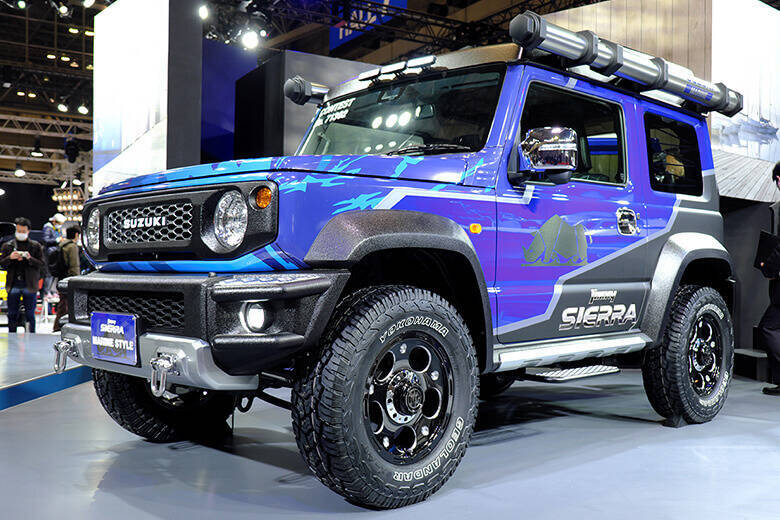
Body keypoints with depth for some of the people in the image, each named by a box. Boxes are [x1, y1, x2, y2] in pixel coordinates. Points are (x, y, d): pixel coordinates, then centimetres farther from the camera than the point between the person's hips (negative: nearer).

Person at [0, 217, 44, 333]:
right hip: (13, 284, 2)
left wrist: (30, 258, -17)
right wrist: (10, 258, -13)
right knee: (12, 314, 7)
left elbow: (41, 264, 0)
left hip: (29, 284, -2)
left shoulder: (36, 246, 5)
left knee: (30, 314, 3)